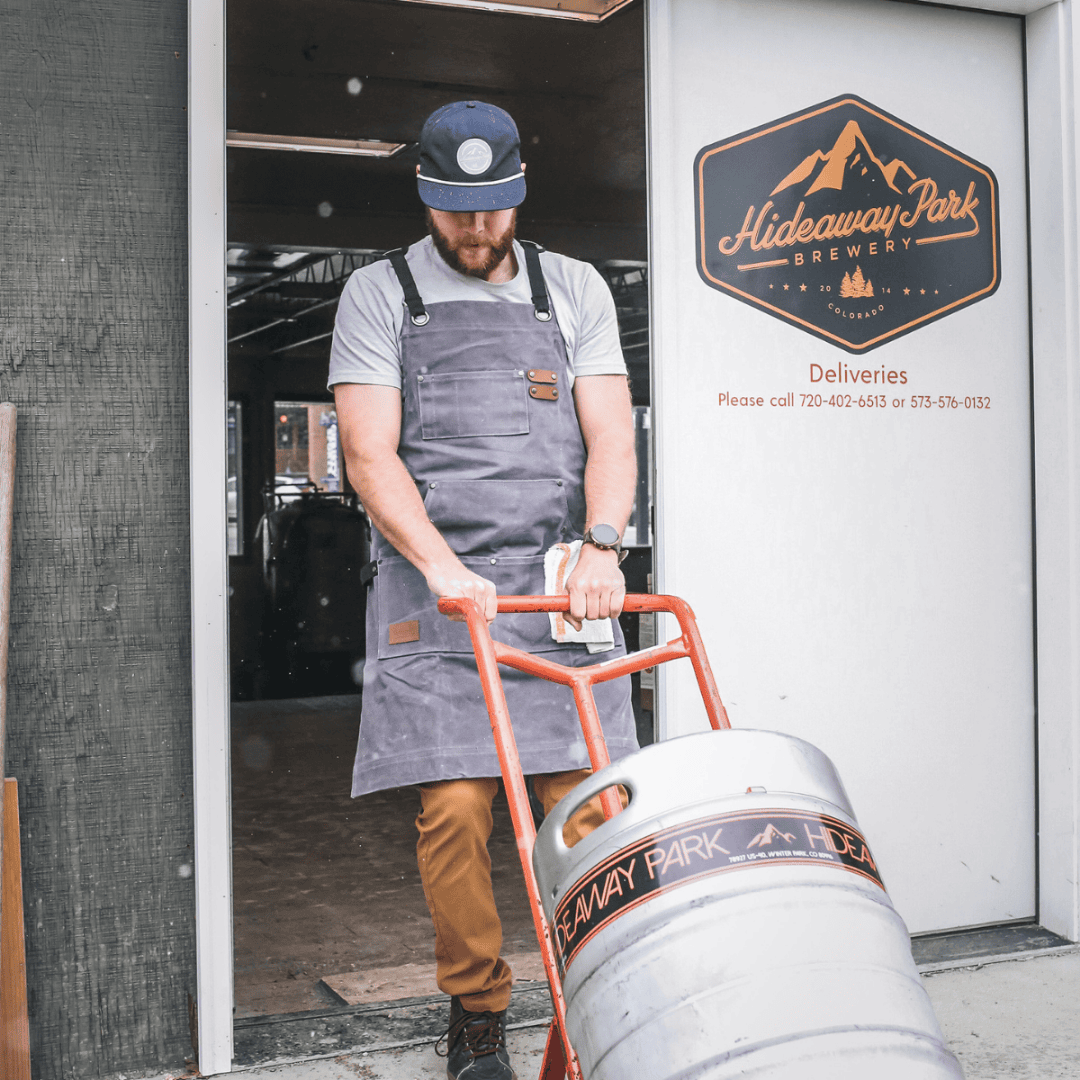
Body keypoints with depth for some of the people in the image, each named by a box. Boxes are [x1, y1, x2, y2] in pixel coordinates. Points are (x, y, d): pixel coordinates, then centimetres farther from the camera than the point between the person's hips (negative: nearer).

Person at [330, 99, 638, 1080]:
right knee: (455, 808, -6)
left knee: (584, 803, -5)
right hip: (434, 587, -1)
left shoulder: (575, 290, 16)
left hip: (560, 586, 2)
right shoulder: (379, 295, 10)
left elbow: (610, 433, 7)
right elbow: (370, 453, -1)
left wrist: (599, 545, -12)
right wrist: (440, 563, -16)